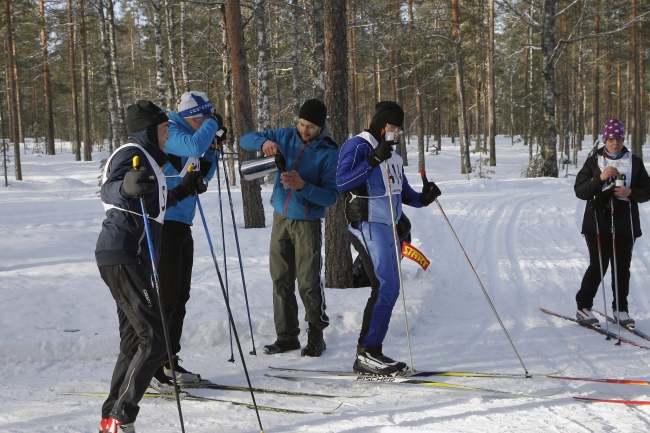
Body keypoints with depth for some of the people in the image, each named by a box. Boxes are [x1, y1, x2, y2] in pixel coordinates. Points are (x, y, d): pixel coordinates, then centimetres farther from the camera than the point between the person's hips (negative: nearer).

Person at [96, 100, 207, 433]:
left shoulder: (146, 158, 22)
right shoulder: (133, 153, -9)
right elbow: (108, 191, -28)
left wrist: (184, 190, 35)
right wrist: (126, 186, -49)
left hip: (132, 259, 11)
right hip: (123, 258, -11)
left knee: (136, 342, 14)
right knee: (156, 339, -15)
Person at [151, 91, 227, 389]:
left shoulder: (191, 135, 16)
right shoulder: (170, 133, -12)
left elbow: (203, 175, 25)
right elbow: (195, 146, -31)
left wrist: (212, 146, 13)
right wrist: (211, 126, -13)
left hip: (182, 225, 10)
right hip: (165, 224, -10)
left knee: (180, 295, 13)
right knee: (165, 296, -10)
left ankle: (169, 360, 21)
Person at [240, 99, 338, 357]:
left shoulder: (329, 153, -10)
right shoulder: (286, 137, 2)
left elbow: (331, 196, -14)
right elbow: (246, 140, 4)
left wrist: (303, 186, -29)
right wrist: (264, 142, -18)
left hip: (308, 222, -5)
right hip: (281, 219, 5)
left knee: (308, 282, -7)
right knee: (281, 281, 7)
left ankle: (316, 336, 6)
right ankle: (286, 336, 16)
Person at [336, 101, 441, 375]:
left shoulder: (392, 155, 20)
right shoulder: (357, 146, -7)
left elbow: (404, 193, 23)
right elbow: (342, 182, -21)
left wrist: (423, 198, 3)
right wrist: (373, 160, -26)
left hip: (387, 226, 9)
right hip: (368, 225, -9)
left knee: (384, 290, 8)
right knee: (387, 288, -16)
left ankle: (369, 353, 12)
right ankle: (367, 353, -13)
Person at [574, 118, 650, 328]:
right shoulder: (593, 162, 3)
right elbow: (580, 190, -3)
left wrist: (631, 192, -12)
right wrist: (600, 179, -17)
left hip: (625, 224, 2)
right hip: (598, 223, -2)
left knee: (622, 268, 5)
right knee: (598, 266, -5)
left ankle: (620, 309, 17)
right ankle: (583, 307, 6)